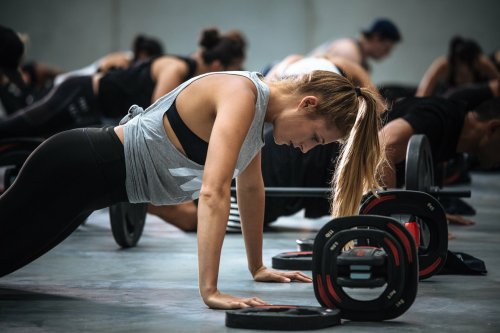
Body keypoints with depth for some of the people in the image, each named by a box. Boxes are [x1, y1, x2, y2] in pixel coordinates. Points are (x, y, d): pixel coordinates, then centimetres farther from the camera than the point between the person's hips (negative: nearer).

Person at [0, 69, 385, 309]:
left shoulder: (257, 104, 4)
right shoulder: (241, 94, -24)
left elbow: (251, 188, 19)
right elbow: (213, 192, -34)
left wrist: (258, 267, 24)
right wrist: (210, 291, -36)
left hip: (98, 176, 9)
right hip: (76, 168, -9)